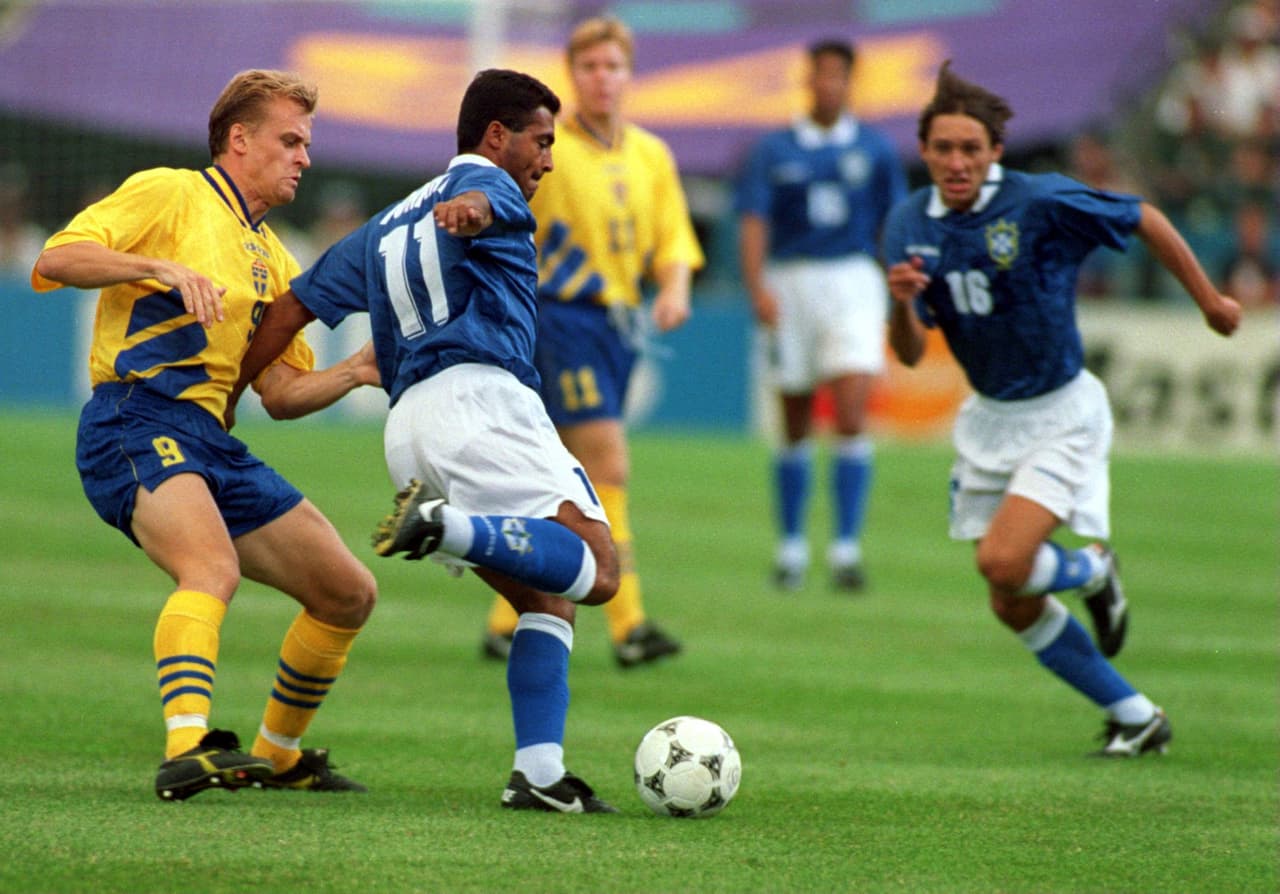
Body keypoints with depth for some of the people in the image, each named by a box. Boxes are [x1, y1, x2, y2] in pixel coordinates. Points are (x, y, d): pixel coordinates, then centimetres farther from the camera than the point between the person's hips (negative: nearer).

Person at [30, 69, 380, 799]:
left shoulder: (274, 264, 27)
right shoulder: (169, 194, 4)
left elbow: (281, 394, 25)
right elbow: (55, 260, -7)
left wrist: (356, 372, 8)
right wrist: (160, 268, -19)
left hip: (213, 442, 8)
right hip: (137, 421, -8)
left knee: (349, 593, 7)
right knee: (213, 568, -35)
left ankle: (280, 754, 25)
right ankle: (187, 749, -50)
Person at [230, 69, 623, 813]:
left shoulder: (387, 227, 32)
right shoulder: (486, 182, 10)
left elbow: (292, 308, 29)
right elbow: (475, 201, -16)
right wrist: (468, 212, -40)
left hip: (410, 427, 8)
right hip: (479, 396, -8)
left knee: (546, 599, 10)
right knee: (596, 569, -20)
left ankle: (539, 774, -5)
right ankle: (450, 527, -37)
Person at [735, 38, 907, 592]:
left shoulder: (874, 150, 7)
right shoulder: (774, 151, 4)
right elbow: (753, 222, -3)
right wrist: (757, 287, -17)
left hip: (854, 281, 0)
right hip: (789, 284, 1)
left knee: (852, 414, -14)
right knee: (796, 425, 6)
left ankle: (846, 547, -14)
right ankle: (791, 545, 18)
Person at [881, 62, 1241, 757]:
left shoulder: (1043, 203, -21)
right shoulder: (909, 224, -6)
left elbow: (1144, 220, -6)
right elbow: (910, 354, -5)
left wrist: (1208, 300, 5)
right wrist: (901, 304, -27)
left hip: (1060, 414, -6)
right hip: (988, 418, 6)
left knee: (1003, 562, -24)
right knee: (1013, 608, 6)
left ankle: (1091, 570, 12)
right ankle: (1137, 718, 25)